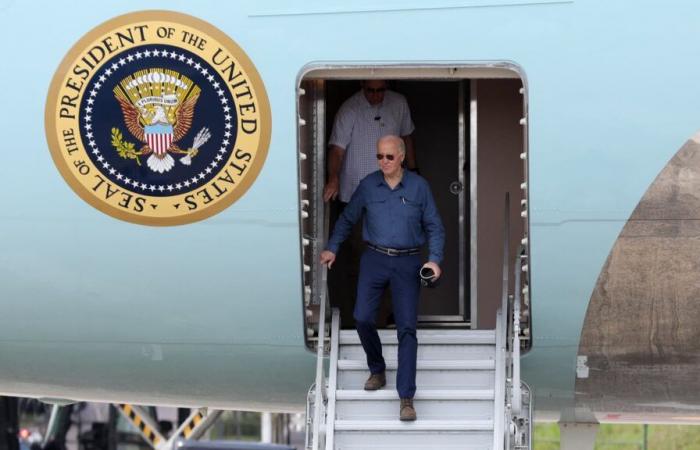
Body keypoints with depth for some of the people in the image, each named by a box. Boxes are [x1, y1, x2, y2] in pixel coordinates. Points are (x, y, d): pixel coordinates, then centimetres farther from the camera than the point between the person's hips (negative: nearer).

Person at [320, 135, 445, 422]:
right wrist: (332, 248, 5)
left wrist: (435, 260, -11)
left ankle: (406, 398, -9)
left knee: (406, 327, -8)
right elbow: (348, 218, 14)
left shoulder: (418, 186, -2)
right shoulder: (368, 185, 1)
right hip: (375, 258, 2)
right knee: (363, 318, -9)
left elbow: (434, 227, 2)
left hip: (407, 263, -2)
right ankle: (377, 371, 20)